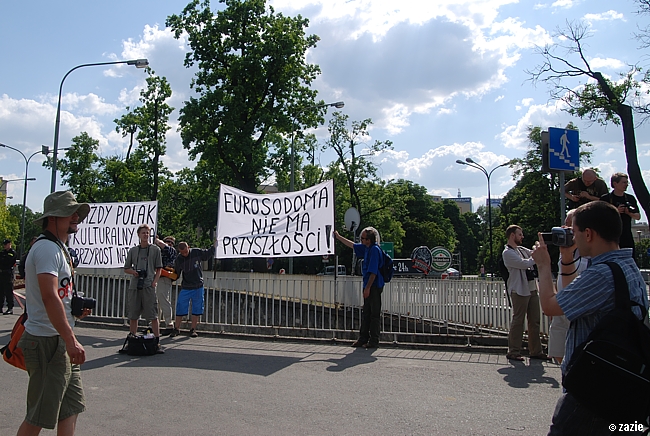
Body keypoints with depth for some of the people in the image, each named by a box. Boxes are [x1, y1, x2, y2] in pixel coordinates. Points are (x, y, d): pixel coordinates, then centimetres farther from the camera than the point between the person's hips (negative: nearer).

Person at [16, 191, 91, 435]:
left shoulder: (58, 248, 17)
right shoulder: (48, 248, -16)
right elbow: (49, 297, -28)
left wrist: (75, 307, 7)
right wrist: (71, 340, -32)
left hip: (60, 342, 10)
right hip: (48, 342, -10)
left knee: (71, 406, 14)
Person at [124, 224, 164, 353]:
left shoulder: (155, 249, 6)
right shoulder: (133, 250, 13)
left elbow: (158, 269, 6)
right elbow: (126, 269, 19)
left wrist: (154, 282, -9)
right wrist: (134, 272, -3)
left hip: (149, 286, -3)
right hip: (134, 286, 3)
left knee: (153, 315, -6)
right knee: (132, 315, 9)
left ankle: (157, 343, -4)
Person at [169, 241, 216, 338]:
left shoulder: (197, 252, -6)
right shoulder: (178, 260, -5)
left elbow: (209, 254, 13)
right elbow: (176, 274, 8)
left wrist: (215, 245, 8)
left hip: (198, 287, 0)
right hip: (185, 288, 0)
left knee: (197, 308, 3)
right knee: (180, 308, 0)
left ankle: (193, 329, 14)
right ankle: (176, 329, 14)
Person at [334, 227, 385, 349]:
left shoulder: (375, 250, -17)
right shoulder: (366, 248, 11)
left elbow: (373, 272, -21)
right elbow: (352, 245, 27)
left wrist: (367, 287, -20)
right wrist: (338, 237, 32)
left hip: (374, 287, -10)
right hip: (369, 286, 10)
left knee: (374, 314, -1)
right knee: (366, 313, 14)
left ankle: (374, 341, 6)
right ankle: (363, 339, 22)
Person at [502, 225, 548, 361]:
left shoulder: (522, 249, 18)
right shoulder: (507, 253, -8)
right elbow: (525, 264, -16)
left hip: (532, 289, 9)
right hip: (519, 291, -8)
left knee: (535, 321, 10)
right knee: (518, 321, -4)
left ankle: (535, 351, 17)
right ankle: (513, 352, 3)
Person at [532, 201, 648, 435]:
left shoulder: (602, 274, -26)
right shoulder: (629, 267, 9)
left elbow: (550, 306, -18)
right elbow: (576, 297, 21)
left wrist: (544, 265, -5)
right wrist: (566, 260, 13)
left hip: (593, 387, -10)